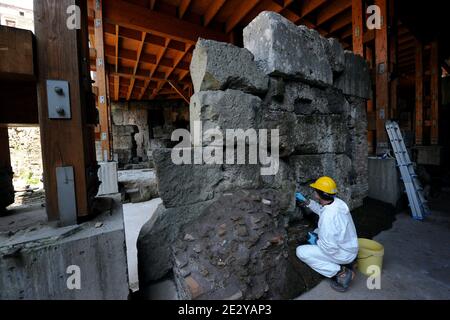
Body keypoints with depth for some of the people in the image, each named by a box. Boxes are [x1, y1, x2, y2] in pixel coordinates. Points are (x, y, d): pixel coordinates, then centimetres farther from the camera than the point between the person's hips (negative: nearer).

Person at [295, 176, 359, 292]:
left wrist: (316, 242, -11)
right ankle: (341, 265, 19)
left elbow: (330, 248, -29)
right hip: (350, 247, 8)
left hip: (344, 254, -8)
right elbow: (321, 209, 13)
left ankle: (341, 272, -4)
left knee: (301, 251, -10)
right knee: (317, 232, 25)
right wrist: (306, 201, 9)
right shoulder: (336, 201, -10)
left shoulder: (328, 217, -35)